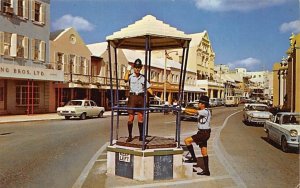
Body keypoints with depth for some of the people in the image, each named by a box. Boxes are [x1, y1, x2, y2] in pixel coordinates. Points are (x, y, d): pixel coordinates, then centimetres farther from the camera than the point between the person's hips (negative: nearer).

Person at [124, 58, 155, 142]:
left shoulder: (143, 77, 12)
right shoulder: (130, 76, 3)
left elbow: (148, 87, 10)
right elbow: (125, 79, -19)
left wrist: (154, 95, 0)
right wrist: (128, 70, -11)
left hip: (141, 97, 3)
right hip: (132, 97, -3)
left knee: (141, 117, 5)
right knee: (130, 117, -3)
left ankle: (141, 136, 13)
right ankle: (130, 136, 4)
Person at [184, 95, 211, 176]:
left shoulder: (206, 111, -16)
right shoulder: (202, 111, 14)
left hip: (204, 133, -10)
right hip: (203, 133, 10)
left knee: (187, 140, -12)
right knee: (204, 152, 12)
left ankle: (193, 158, -2)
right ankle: (206, 171, 18)